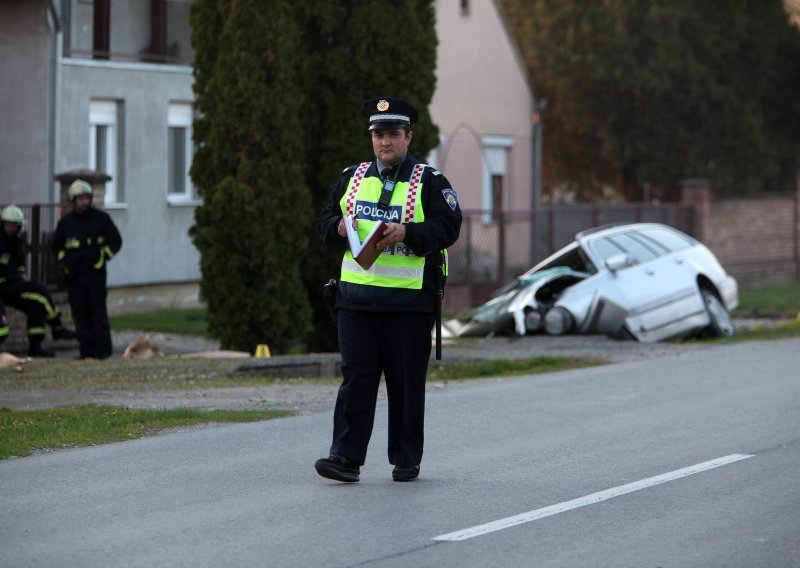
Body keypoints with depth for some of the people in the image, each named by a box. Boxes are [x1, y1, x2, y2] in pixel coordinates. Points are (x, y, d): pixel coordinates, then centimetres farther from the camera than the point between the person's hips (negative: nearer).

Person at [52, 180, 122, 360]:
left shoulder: (101, 218, 3)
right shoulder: (65, 222, 9)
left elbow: (115, 241, 6)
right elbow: (57, 246, 21)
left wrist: (102, 257, -2)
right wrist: (65, 261, 8)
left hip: (96, 272, -3)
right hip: (74, 274, 3)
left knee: (98, 311, -8)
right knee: (80, 312, 2)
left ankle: (102, 349, -7)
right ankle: (86, 350, 5)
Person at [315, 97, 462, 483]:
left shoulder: (429, 182, 2)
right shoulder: (351, 179, 14)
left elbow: (448, 228, -8)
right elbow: (324, 222, 16)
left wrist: (407, 233, -22)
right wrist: (339, 227, -7)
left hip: (409, 301, -3)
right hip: (356, 297, 3)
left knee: (407, 383, 4)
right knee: (355, 378, -3)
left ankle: (406, 460, 13)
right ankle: (346, 457, -4)